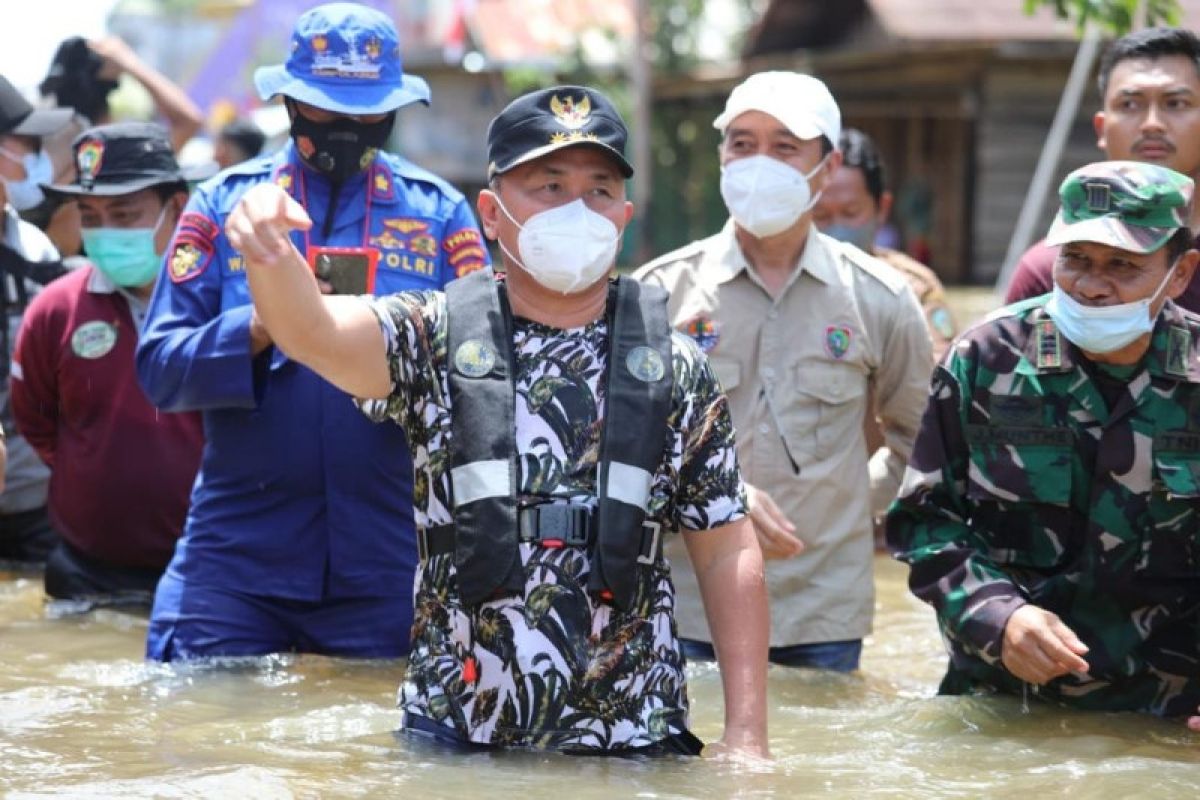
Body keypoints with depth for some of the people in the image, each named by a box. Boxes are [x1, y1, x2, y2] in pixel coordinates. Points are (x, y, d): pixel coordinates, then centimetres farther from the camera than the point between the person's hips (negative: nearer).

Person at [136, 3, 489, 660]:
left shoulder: (440, 212, 8)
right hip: (236, 553, 0)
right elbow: (157, 369, -1)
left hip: (390, 558, 0)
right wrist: (254, 332, -19)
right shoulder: (223, 202, 7)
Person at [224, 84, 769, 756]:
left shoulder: (677, 371, 4)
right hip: (448, 736, 0)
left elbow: (728, 554, 5)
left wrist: (747, 738, -1)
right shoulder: (436, 340, 1)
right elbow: (313, 330, -18)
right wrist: (269, 253, -41)